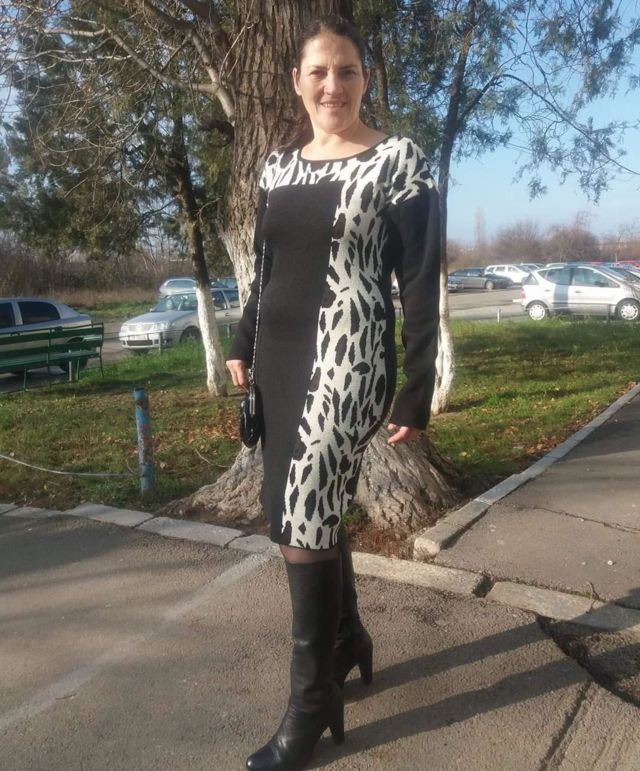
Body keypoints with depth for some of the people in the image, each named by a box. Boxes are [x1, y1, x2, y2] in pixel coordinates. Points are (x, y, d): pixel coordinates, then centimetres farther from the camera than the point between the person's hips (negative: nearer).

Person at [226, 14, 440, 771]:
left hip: (347, 358, -6)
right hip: (281, 356, 7)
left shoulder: (398, 160, -4)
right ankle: (349, 639, 35)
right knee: (304, 509, 11)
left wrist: (415, 395, -12)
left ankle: (312, 702, 10)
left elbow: (421, 286, -9)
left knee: (304, 521, -9)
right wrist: (244, 345, 15)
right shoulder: (278, 164, 12)